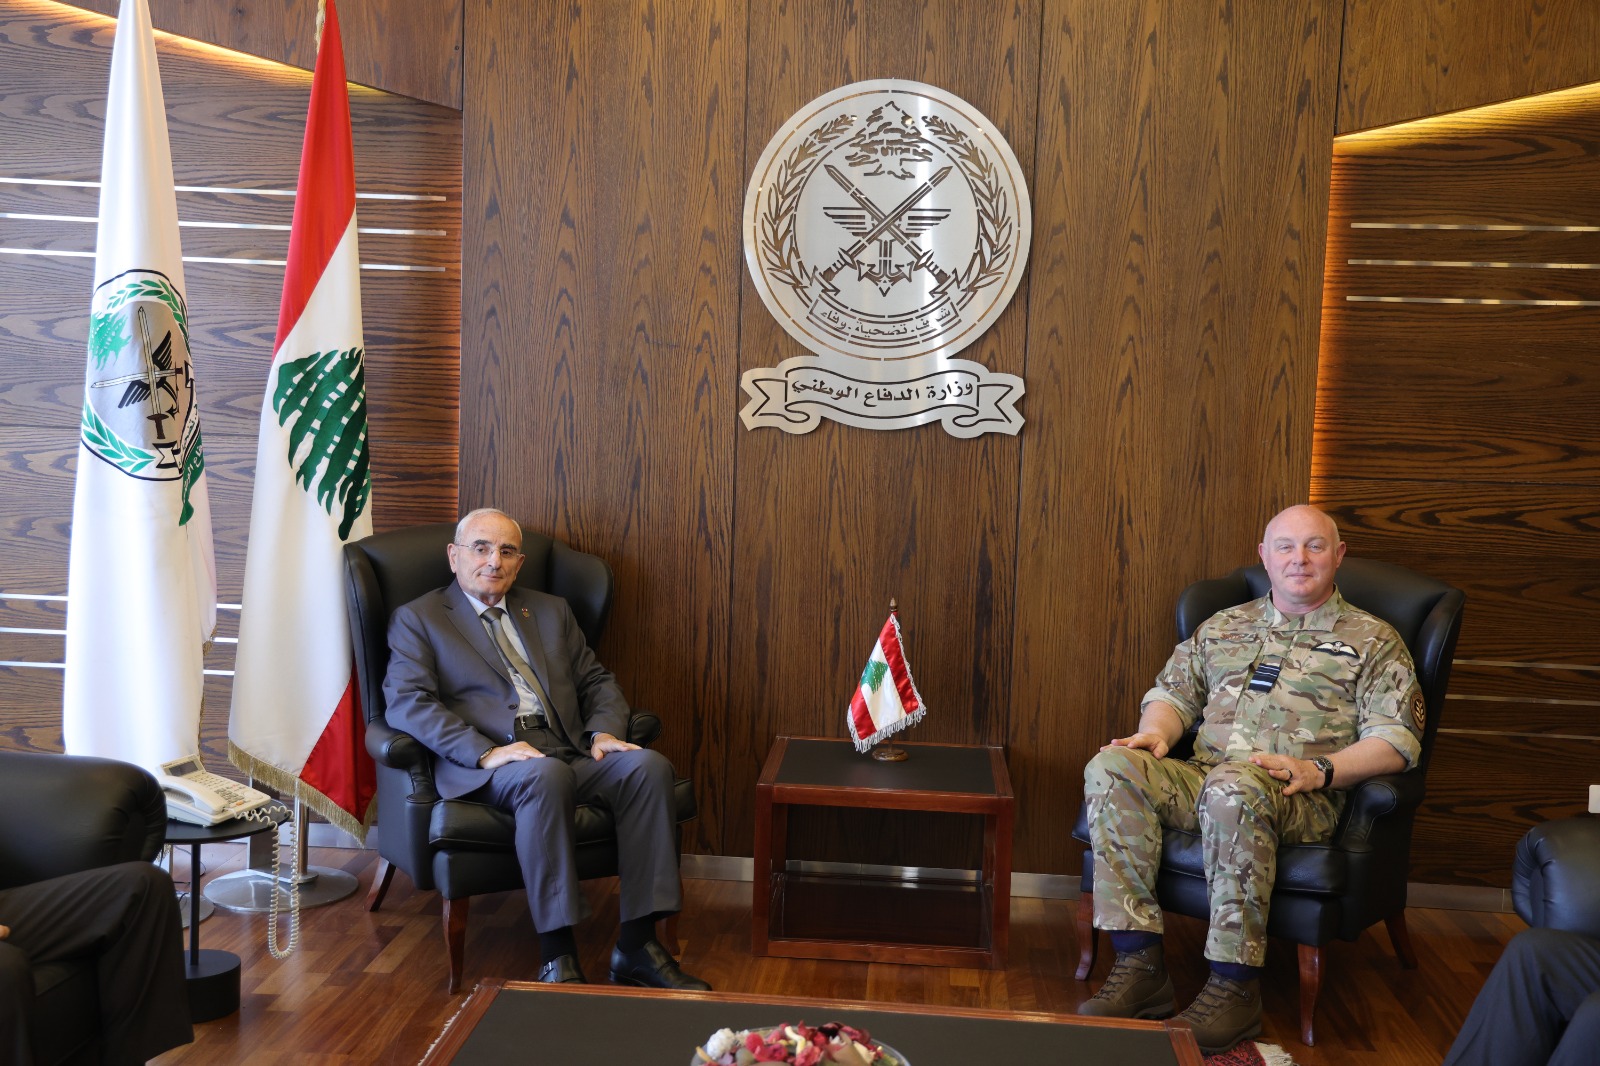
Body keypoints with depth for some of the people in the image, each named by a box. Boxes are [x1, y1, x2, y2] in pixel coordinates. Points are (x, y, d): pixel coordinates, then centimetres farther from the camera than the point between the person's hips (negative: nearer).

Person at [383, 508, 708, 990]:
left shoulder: (551, 611, 27)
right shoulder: (417, 619, 11)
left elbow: (597, 681, 24)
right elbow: (406, 702, -4)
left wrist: (604, 731, 0)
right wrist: (486, 751, -18)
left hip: (571, 752, 5)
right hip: (485, 766, -5)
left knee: (648, 765, -25)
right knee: (546, 776, -39)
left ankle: (637, 945, -24)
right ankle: (557, 958, -35)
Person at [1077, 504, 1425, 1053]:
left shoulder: (1373, 640, 11)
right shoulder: (1223, 627, 24)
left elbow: (1395, 739, 1)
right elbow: (1173, 692, 24)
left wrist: (1318, 770, -15)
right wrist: (1155, 732, -1)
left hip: (1299, 797, -4)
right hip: (1202, 777, 4)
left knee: (1234, 788, -40)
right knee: (1110, 769, -25)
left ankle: (1235, 983, -30)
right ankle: (1141, 964, -25)